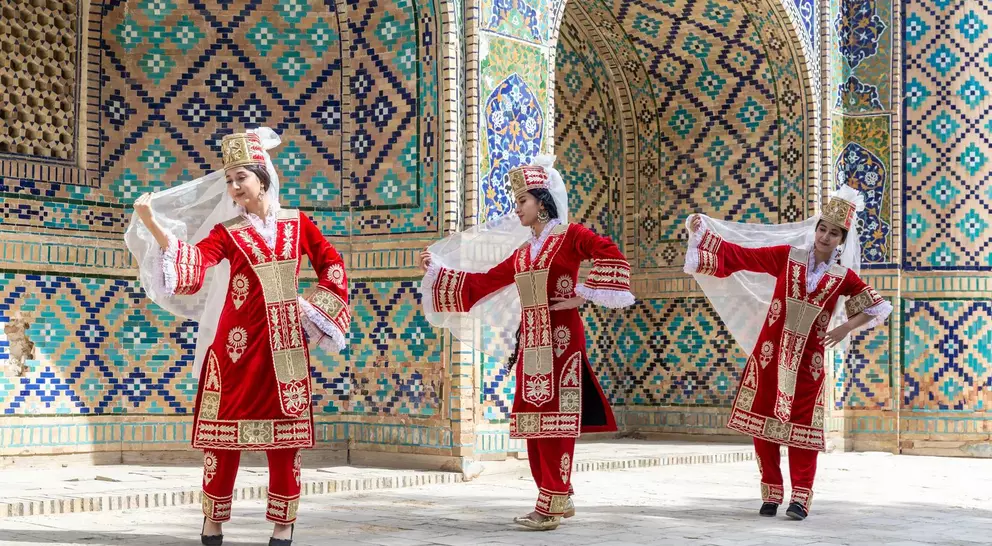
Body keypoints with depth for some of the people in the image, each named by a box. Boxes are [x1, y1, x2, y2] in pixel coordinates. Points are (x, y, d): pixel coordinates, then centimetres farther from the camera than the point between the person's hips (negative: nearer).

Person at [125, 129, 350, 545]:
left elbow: (332, 267, 16)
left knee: (285, 432, 3)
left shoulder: (296, 223, 7)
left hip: (285, 343, 1)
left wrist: (313, 307, 4)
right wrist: (152, 224, -29)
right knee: (227, 428, -1)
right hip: (239, 342, -1)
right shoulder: (227, 232, 1)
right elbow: (192, 263, -17)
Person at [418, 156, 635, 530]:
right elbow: (481, 283, 21)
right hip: (530, 342, 7)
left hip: (560, 340, -7)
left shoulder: (569, 236, -3)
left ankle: (552, 504, -7)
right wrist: (438, 269, 20)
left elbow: (610, 254, -17)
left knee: (555, 420, -7)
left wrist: (582, 295, -16)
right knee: (533, 422, 6)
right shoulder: (521, 253, 16)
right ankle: (558, 499, 15)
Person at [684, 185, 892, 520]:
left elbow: (876, 308, 7)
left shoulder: (843, 276, 1)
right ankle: (771, 494, 12)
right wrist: (702, 232, -7)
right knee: (763, 422, 2)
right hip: (769, 354, 1)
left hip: (807, 360, 0)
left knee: (802, 427, -1)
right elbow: (739, 254, -1)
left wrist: (847, 327, -8)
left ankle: (800, 497, 2)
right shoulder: (787, 256, 0)